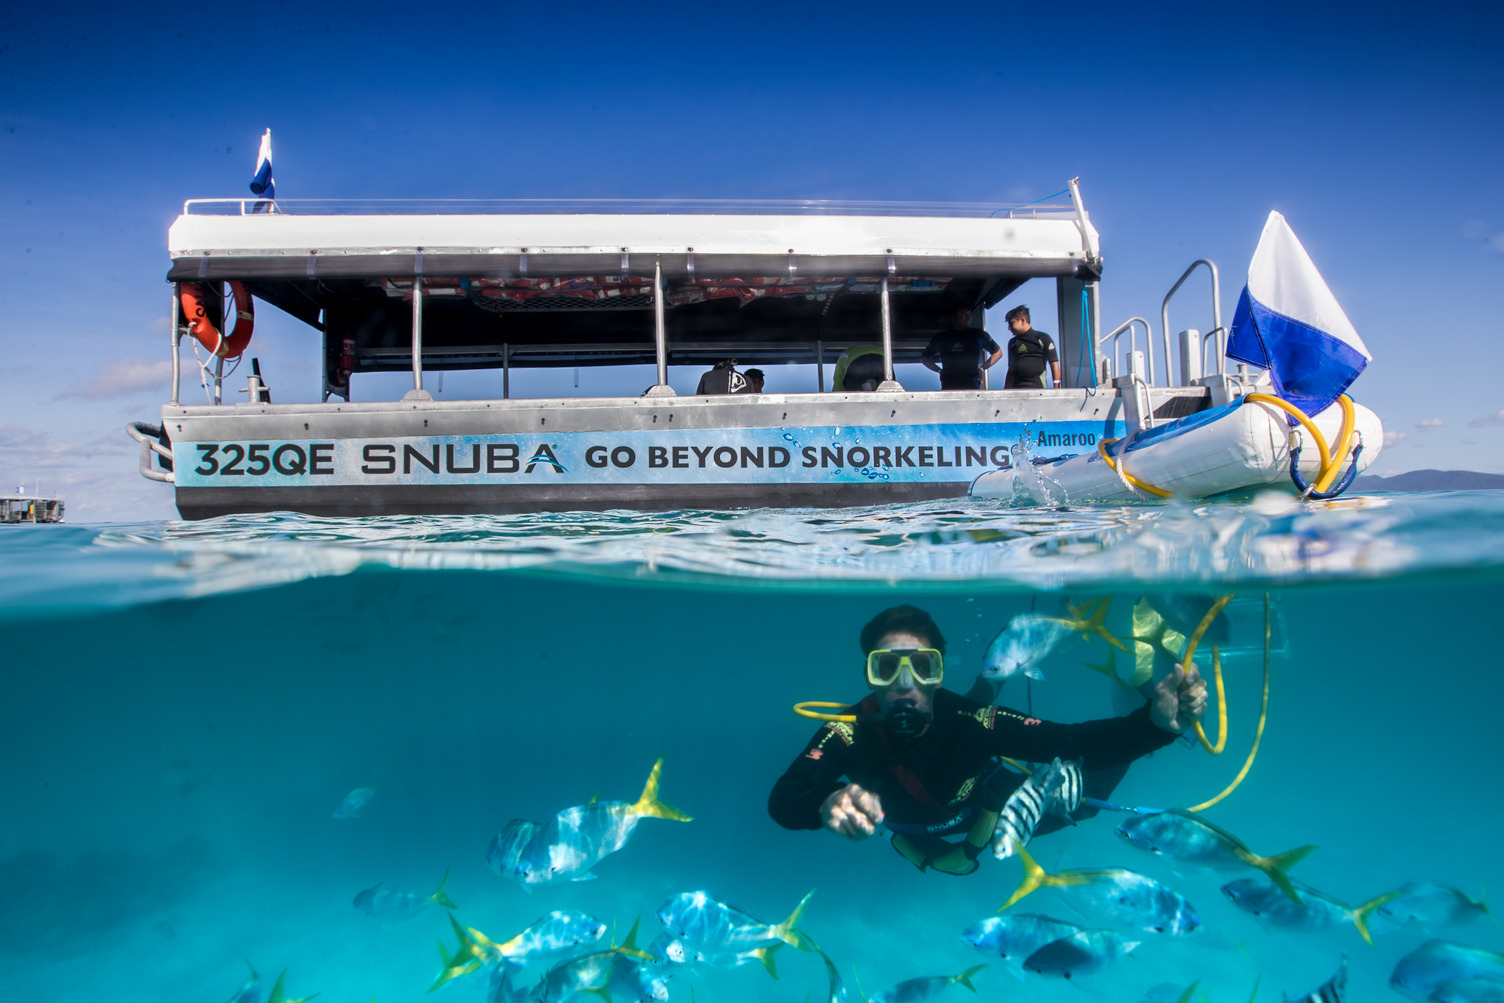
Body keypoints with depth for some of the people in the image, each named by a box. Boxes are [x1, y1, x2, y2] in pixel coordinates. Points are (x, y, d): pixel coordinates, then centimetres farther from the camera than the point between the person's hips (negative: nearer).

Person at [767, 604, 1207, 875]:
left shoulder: (969, 721, -41)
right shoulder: (850, 733, -41)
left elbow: (1072, 741, -45)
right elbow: (782, 799, -52)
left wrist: (1155, 722, -62)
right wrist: (828, 802, -75)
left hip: (986, 812, 0)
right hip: (909, 835, 0)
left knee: (1083, 795, -1)